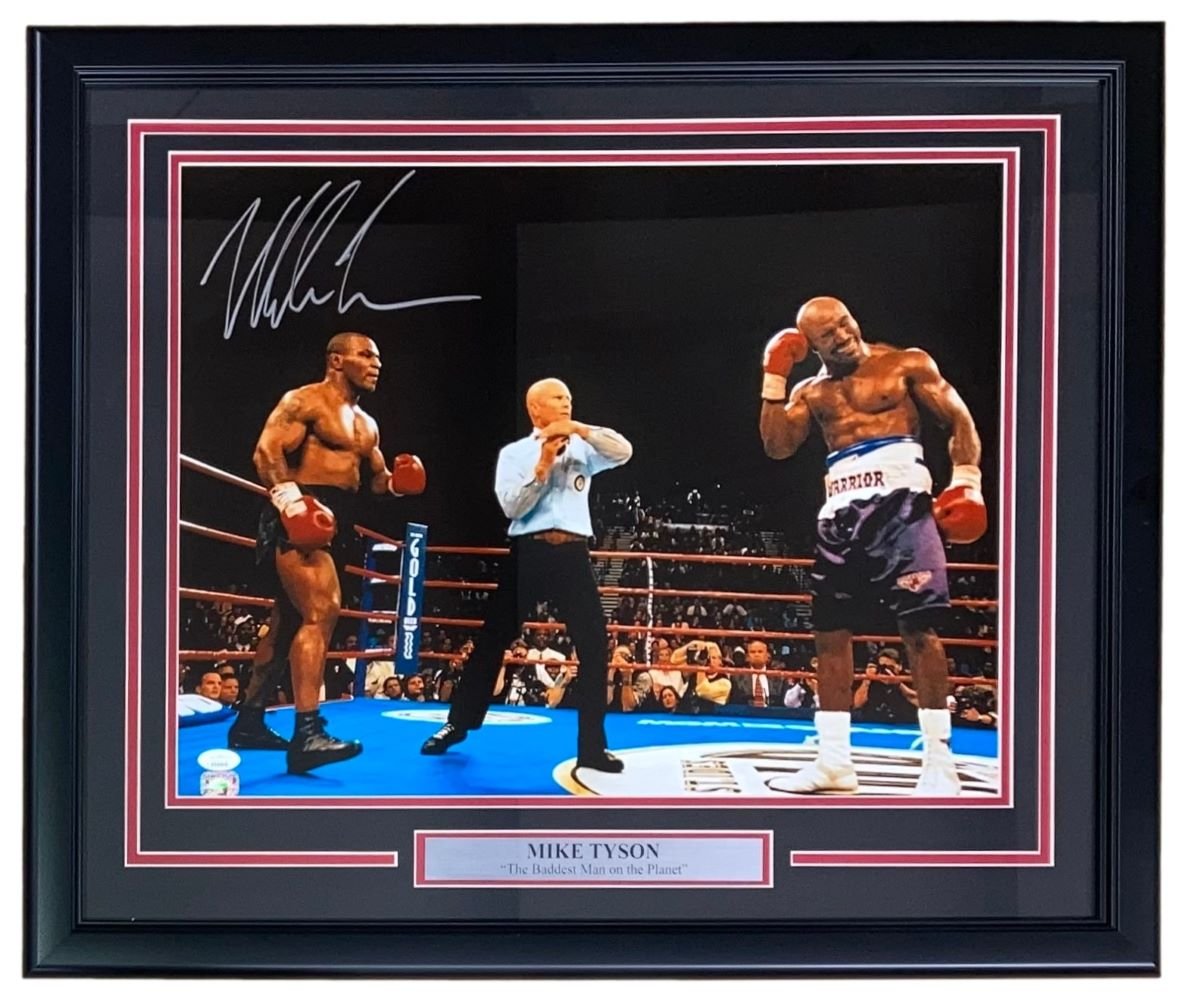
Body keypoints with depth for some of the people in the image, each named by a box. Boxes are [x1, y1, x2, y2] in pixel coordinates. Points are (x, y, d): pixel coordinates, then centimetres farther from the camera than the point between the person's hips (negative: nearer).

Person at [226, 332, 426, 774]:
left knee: (290, 619, 14)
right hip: (302, 518, -10)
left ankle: (248, 722, 24)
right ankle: (307, 734, -28)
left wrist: (395, 481, 4)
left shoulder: (366, 424, 22)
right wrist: (288, 496, -32)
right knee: (322, 611, -23)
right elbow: (267, 452, -16)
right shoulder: (303, 402, -5)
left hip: (336, 525, 10)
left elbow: (374, 477, 28)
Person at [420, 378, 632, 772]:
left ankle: (593, 747, 1)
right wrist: (543, 466, -14)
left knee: (594, 645, -5)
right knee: (492, 640, 5)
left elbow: (624, 452, -4)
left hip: (572, 553, 2)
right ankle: (457, 725, 21)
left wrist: (580, 429, -12)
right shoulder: (514, 453, 6)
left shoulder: (581, 449, 13)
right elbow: (511, 506, -6)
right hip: (529, 552, -1)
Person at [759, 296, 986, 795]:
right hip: (840, 512, 5)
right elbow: (777, 445, 4)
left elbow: (959, 421, 4)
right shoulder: (811, 392, 17)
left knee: (918, 627, -10)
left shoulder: (906, 364, 6)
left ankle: (939, 760, -6)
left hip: (900, 501, -5)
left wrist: (966, 482, -10)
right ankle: (834, 759, 9)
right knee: (830, 632, 3)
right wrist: (774, 376, 0)